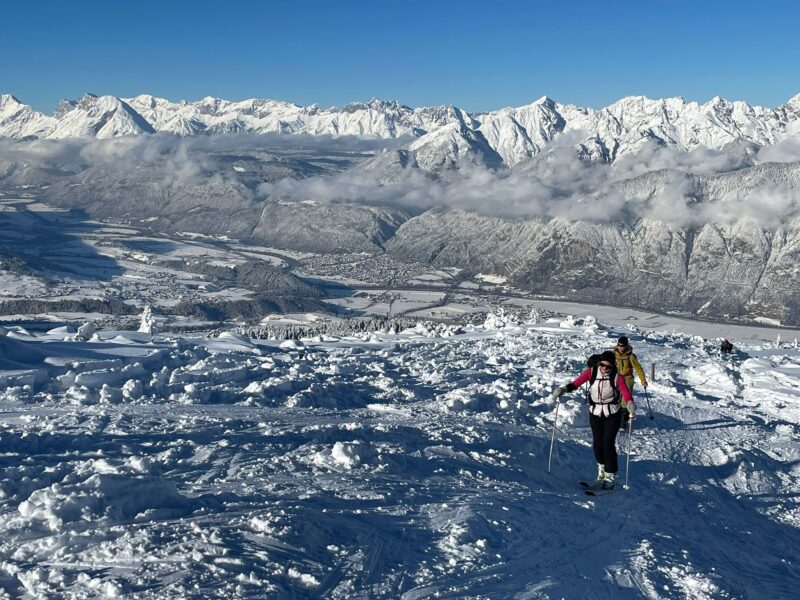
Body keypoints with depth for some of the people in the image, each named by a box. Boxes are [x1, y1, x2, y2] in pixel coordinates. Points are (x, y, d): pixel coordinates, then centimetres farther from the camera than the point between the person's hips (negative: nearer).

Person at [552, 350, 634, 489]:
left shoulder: (617, 377, -15)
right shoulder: (591, 372, -11)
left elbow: (626, 393, -27)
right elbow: (576, 383, -17)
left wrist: (630, 404, -48)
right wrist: (564, 389, -36)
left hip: (612, 415, -2)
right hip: (595, 414, 2)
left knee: (608, 444, -9)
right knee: (597, 443, 4)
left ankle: (610, 476, 6)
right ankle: (602, 466, 35)